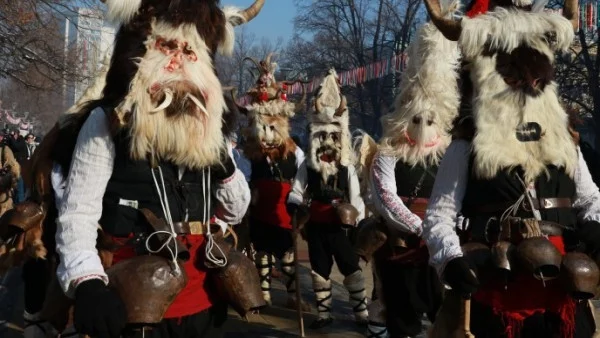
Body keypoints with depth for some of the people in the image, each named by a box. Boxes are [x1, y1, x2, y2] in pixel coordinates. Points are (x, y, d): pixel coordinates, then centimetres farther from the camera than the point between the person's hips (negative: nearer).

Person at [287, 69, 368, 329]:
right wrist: (294, 208, -16)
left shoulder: (347, 168, -2)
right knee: (319, 270, 12)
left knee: (352, 269, 2)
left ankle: (361, 313, 14)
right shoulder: (307, 166, 1)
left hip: (340, 228, -2)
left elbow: (356, 199, -2)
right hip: (316, 227, 2)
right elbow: (297, 192, 3)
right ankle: (324, 314, 25)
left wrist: (358, 224, -9)